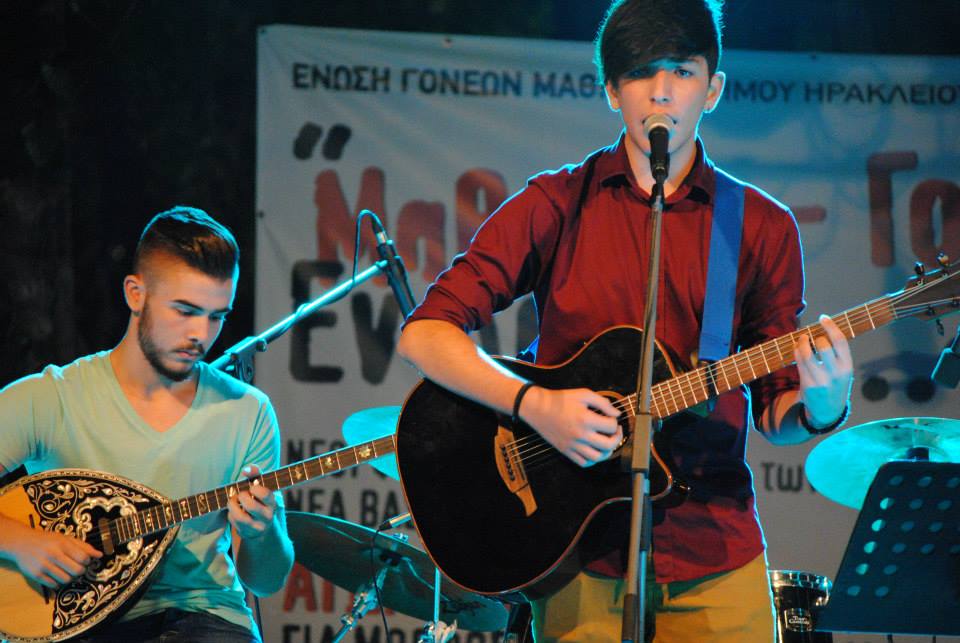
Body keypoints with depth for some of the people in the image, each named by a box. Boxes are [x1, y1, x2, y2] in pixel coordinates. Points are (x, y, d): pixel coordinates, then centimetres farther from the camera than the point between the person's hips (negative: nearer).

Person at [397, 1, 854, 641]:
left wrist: (821, 408, -16)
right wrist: (534, 403, -20)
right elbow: (425, 333, -6)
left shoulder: (762, 227, 6)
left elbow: (774, 413, 7)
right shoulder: (557, 204, 2)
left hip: (717, 562, 1)